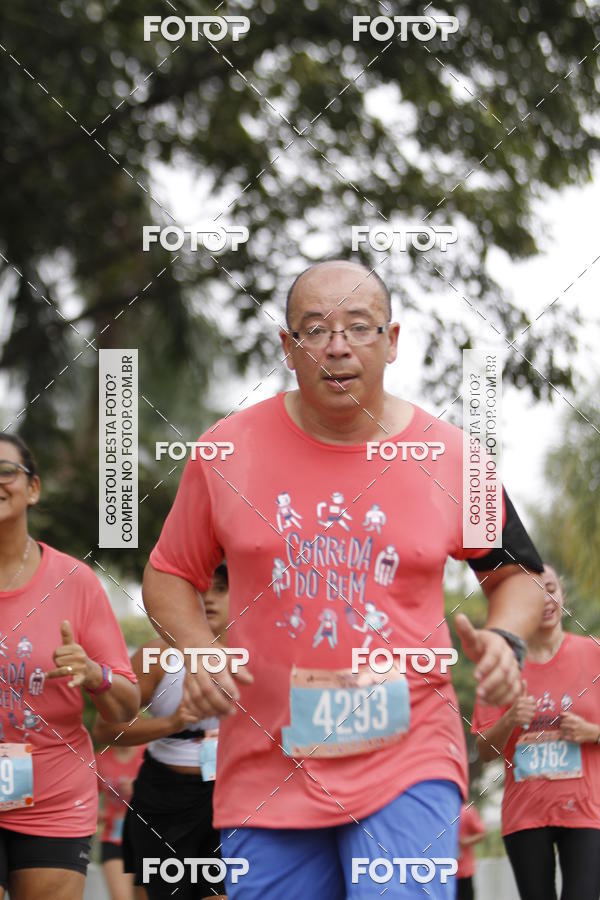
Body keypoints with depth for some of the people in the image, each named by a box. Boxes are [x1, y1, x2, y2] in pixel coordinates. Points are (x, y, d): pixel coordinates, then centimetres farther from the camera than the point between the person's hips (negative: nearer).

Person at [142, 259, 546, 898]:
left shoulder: (449, 459, 1)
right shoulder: (226, 451, 1)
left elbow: (515, 575, 15)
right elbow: (169, 575, 13)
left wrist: (503, 640, -5)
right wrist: (196, 651, -6)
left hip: (408, 756, -1)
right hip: (268, 768, 1)